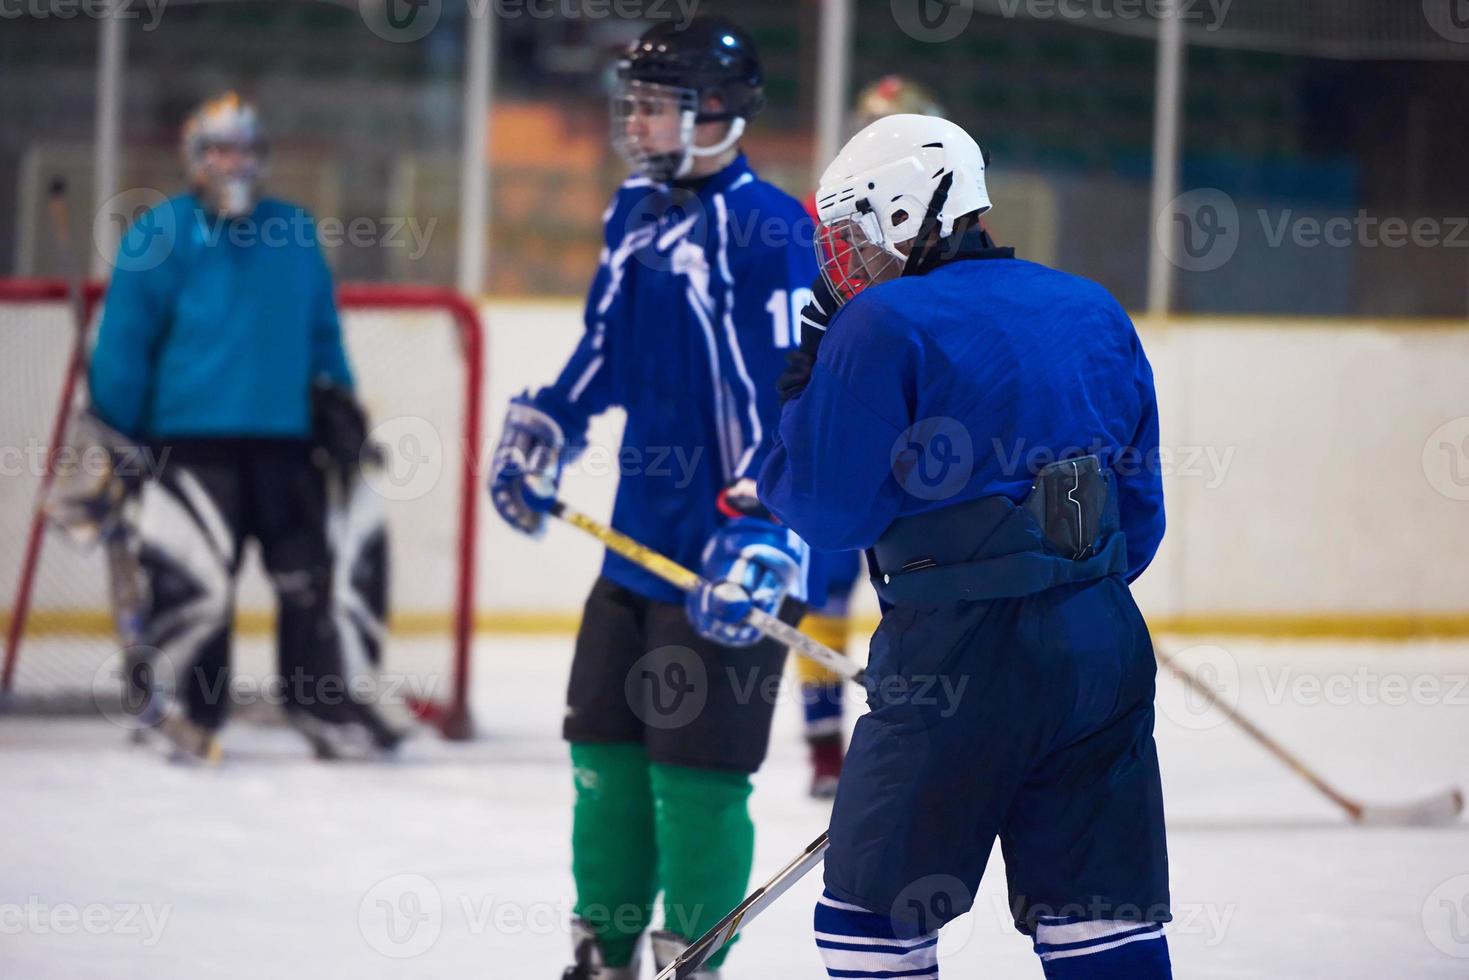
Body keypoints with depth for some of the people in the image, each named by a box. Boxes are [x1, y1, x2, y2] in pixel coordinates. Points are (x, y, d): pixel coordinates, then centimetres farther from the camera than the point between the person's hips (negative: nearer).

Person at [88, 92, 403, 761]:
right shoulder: (160, 236, -2)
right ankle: (186, 709, 1)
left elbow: (321, 326, 21)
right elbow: (123, 342, -1)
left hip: (285, 437, 4)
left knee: (306, 573, 7)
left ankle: (322, 701, 17)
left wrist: (336, 398, 15)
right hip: (193, 436, -4)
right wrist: (116, 431, -3)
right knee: (194, 577, -11)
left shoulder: (293, 233, 12)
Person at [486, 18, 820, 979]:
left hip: (727, 551, -8)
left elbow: (794, 396, -21)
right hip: (640, 541, 9)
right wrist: (541, 435, 23)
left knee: (696, 771, -4)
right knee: (605, 748, 14)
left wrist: (764, 537, -26)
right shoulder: (637, 215, 11)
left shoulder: (767, 229, -16)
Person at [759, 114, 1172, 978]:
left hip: (961, 652, -6)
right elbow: (1140, 514, 16)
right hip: (1107, 648, 6)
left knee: (876, 908, 5)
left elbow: (830, 509, -7)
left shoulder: (882, 326, -8)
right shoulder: (1095, 313, 13)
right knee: (1103, 910, 8)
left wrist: (802, 389, 7)